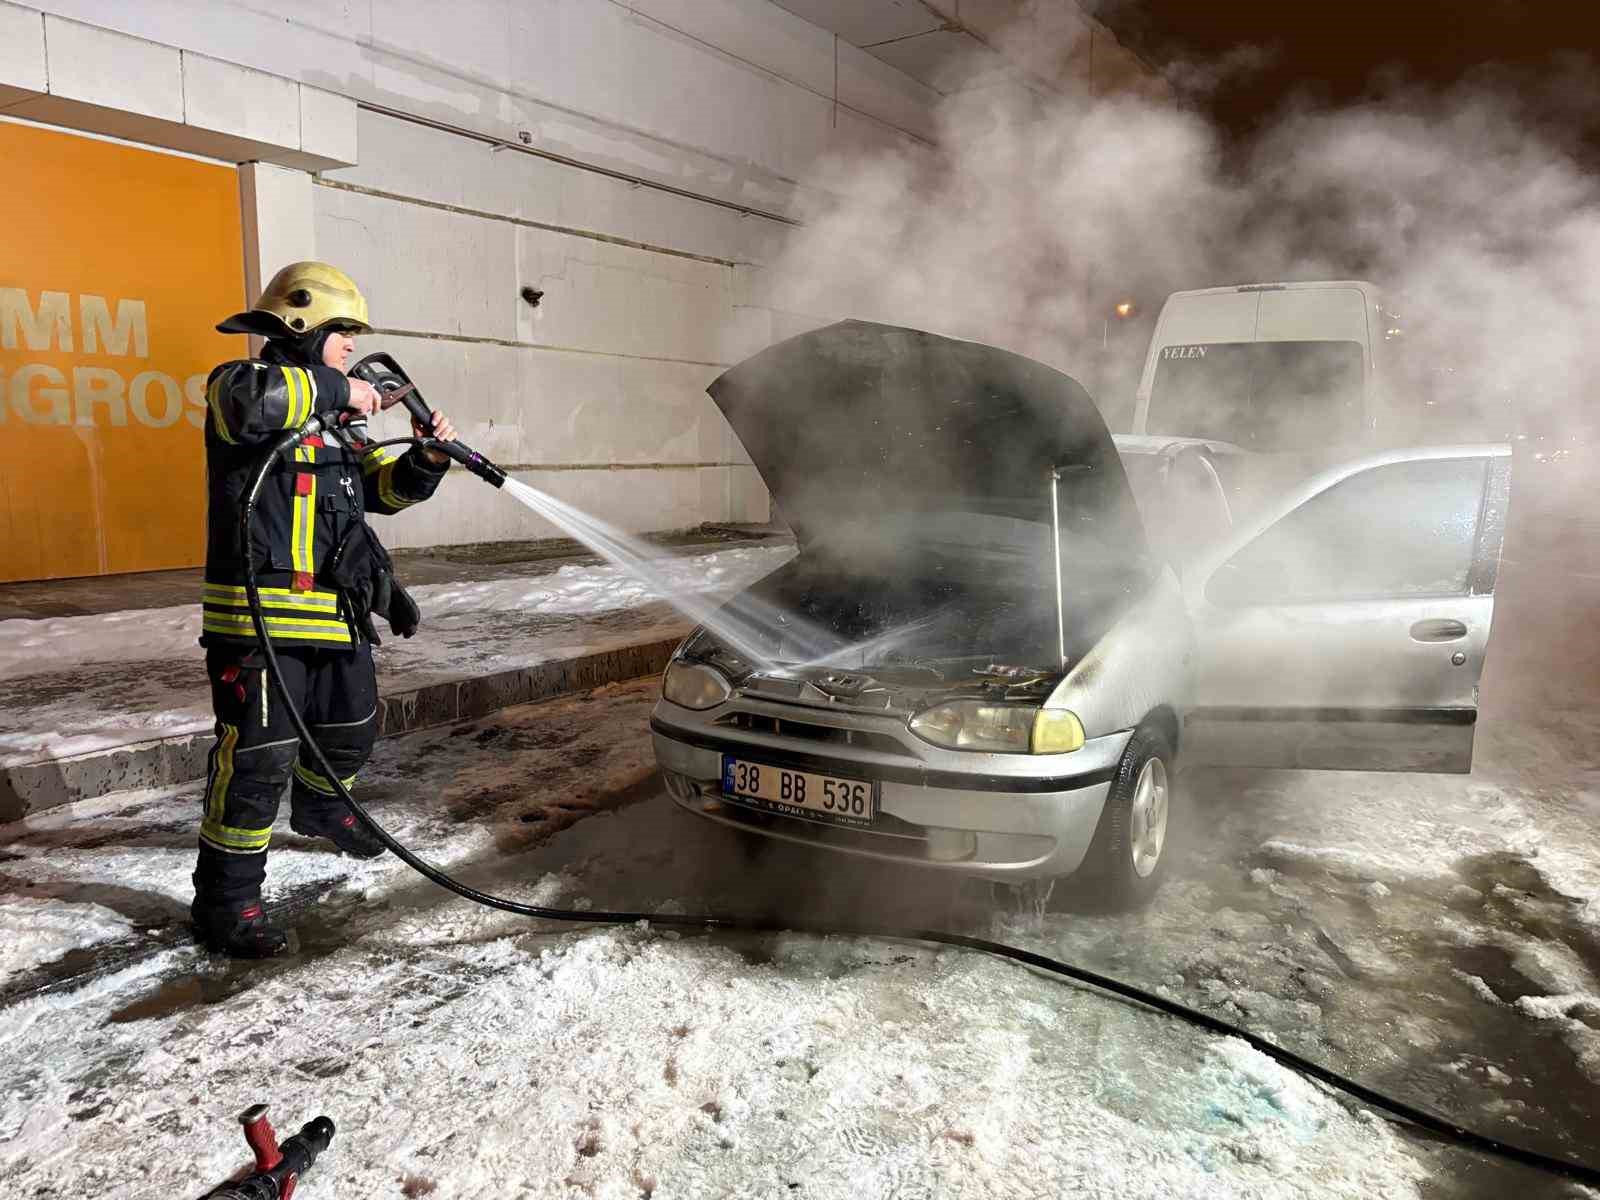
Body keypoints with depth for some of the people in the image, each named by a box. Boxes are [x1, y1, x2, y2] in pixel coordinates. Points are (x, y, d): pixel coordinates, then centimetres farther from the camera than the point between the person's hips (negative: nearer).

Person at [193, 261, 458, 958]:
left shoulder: (333, 417, 19)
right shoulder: (237, 387, -7)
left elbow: (383, 487, 20)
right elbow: (251, 399, -33)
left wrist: (425, 460, 1)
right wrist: (336, 388, -20)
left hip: (336, 615, 9)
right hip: (261, 618, -8)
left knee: (351, 732, 22)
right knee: (259, 760, -7)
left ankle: (320, 807, 51)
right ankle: (225, 901, 6)